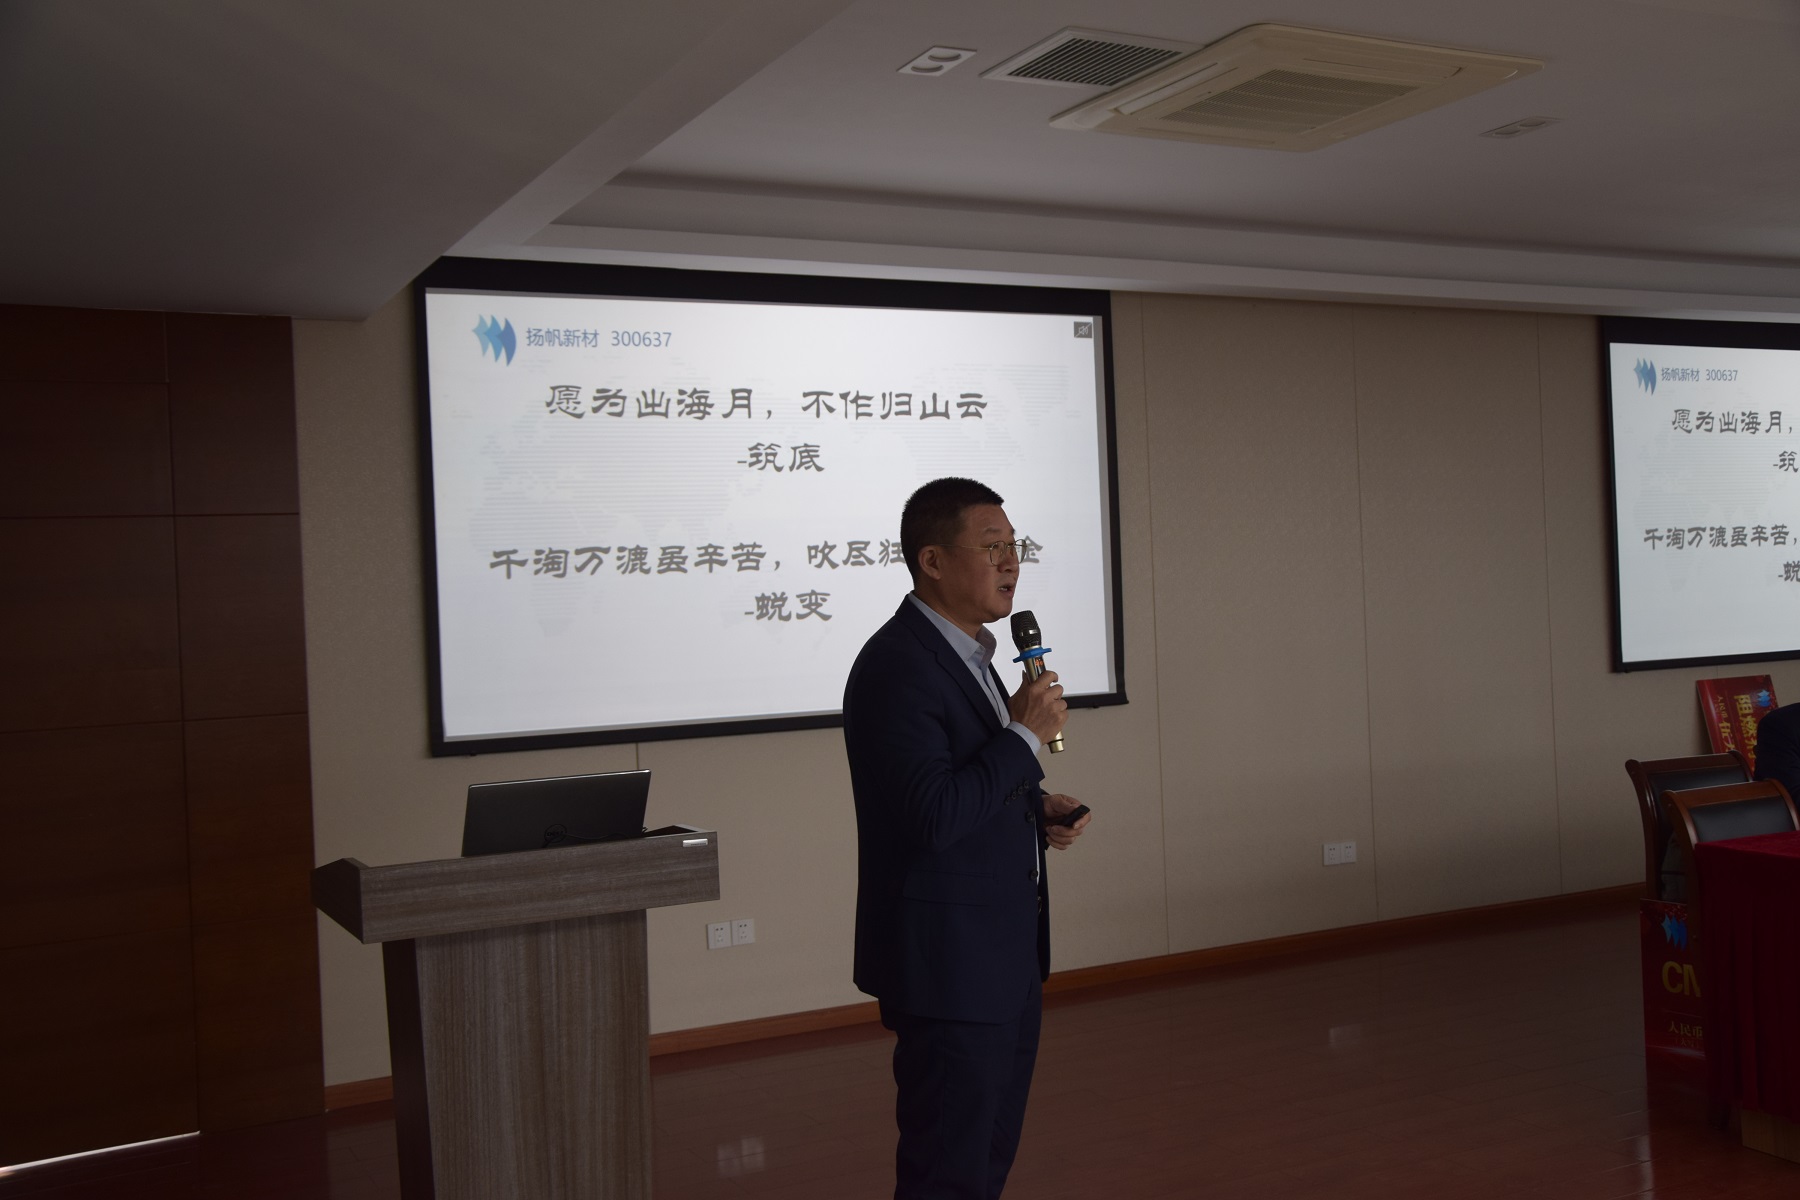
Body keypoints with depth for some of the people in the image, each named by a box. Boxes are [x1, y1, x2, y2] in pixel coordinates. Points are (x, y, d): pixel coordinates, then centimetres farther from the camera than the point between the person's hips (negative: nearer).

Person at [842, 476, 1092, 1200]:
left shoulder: (968, 653, 12)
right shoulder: (896, 666, -20)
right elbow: (935, 818, -28)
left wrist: (1035, 811, 5)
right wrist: (1026, 734, -20)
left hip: (1007, 952, 10)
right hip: (949, 961, -10)